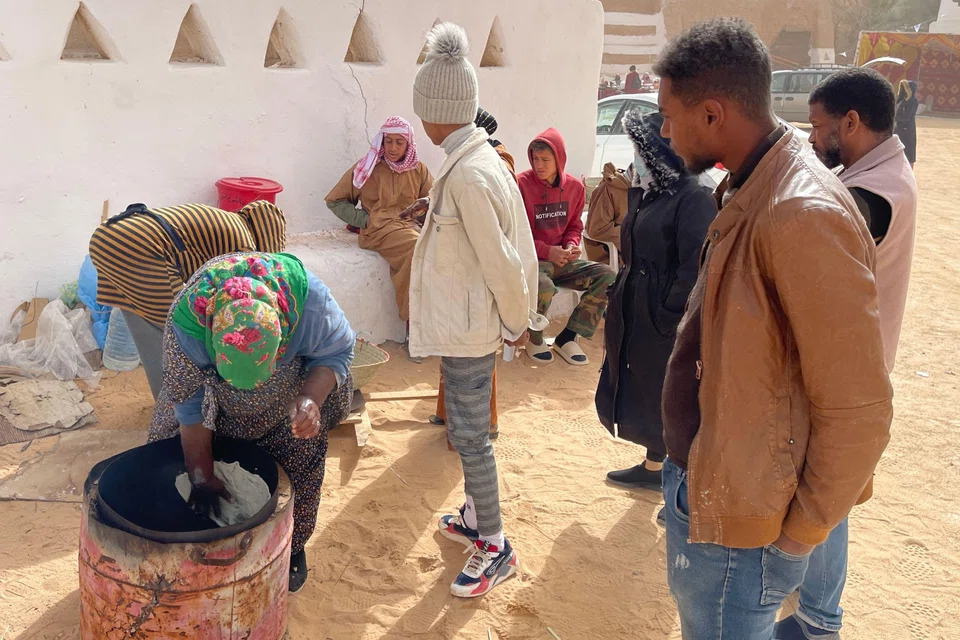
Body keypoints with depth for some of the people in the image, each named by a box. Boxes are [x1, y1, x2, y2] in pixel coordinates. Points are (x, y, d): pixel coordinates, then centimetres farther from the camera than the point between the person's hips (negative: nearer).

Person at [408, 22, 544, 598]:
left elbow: (501, 261, -22)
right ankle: (476, 516, 39)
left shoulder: (467, 175, -24)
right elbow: (516, 246, 9)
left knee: (470, 433, 3)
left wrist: (515, 321, -8)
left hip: (467, 329, -9)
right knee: (470, 427, 21)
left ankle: (495, 548, 17)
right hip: (469, 323, 10)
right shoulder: (486, 158, 5)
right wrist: (519, 318, 14)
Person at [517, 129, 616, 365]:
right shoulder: (521, 184, -12)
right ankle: (535, 339, -4)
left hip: (561, 260, 6)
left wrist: (571, 245, -7)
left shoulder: (575, 187, 3)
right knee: (544, 287, -38)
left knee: (608, 277, -14)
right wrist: (546, 251, -18)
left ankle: (567, 337, -4)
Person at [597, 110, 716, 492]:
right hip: (636, 314, 9)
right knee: (641, 392, 17)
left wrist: (669, 315, -22)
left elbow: (695, 265, -23)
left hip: (664, 321, -9)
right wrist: (621, 296, 11)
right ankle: (654, 467, 34)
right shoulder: (648, 193, 11)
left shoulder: (694, 198, -17)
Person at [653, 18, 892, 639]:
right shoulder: (750, 193, 4)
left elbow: (858, 412, -24)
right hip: (704, 484, 9)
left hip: (737, 523, -9)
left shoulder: (803, 215, -26)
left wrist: (796, 536, -13)